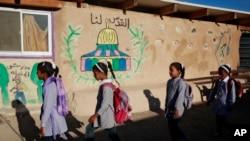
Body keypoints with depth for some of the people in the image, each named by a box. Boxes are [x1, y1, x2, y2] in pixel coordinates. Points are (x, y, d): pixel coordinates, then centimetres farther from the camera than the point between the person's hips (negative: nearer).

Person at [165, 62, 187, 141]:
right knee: (171, 127, 14)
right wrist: (166, 106, 19)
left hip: (176, 110, -8)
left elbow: (180, 96, -25)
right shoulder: (169, 82, 9)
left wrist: (177, 108, -31)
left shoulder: (181, 82, -16)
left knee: (173, 127, -3)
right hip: (170, 109, 8)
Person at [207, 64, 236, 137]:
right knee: (218, 117, 15)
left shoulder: (230, 82, -17)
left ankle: (219, 131, 22)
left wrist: (231, 105, -12)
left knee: (221, 118, 2)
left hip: (225, 104, -7)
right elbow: (214, 91, 13)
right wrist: (210, 100, 16)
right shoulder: (218, 81, 3)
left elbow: (232, 94, -15)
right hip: (218, 102, 7)